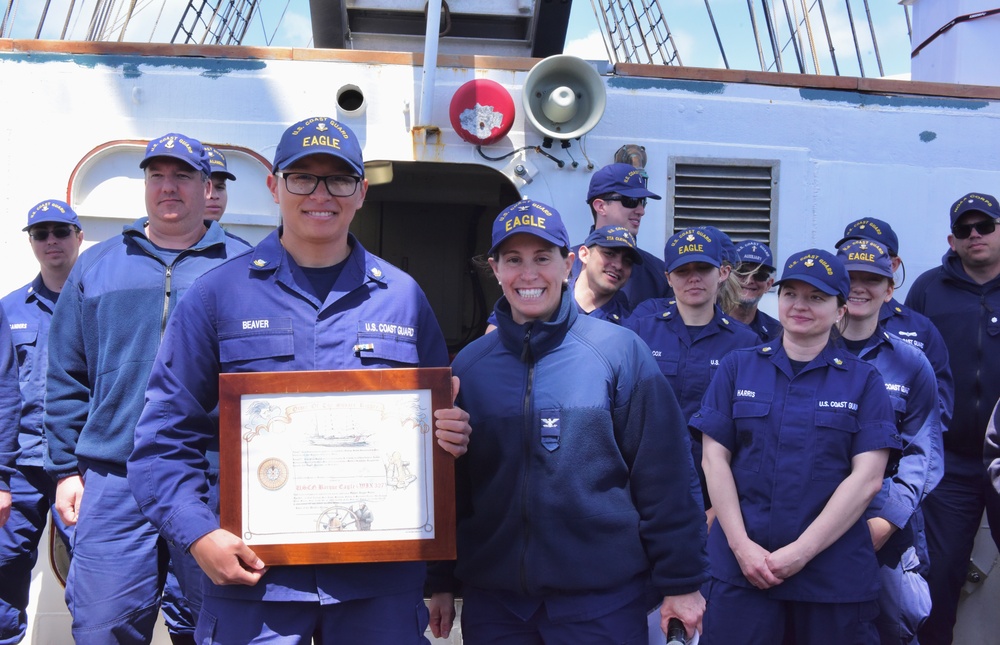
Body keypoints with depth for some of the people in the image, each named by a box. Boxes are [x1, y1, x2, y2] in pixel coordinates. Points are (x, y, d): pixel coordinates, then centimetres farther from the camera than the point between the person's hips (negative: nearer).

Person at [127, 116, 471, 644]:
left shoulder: (404, 297, 7)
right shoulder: (218, 294, 1)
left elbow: (441, 415, 16)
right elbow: (165, 437, 1)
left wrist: (453, 437, -7)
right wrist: (199, 534, -12)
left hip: (380, 577, 2)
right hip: (254, 575, -1)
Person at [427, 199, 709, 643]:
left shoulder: (619, 352, -4)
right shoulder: (469, 365, 5)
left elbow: (663, 478, -4)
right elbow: (449, 480, 10)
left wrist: (680, 582, -4)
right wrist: (441, 582, 10)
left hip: (601, 600, -2)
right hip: (493, 600, 3)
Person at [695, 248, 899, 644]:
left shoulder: (864, 381, 2)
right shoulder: (737, 368, 5)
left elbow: (867, 477, -6)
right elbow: (715, 458, 2)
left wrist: (801, 552, -12)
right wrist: (740, 544, -8)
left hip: (835, 572, 0)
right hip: (740, 565, 1)